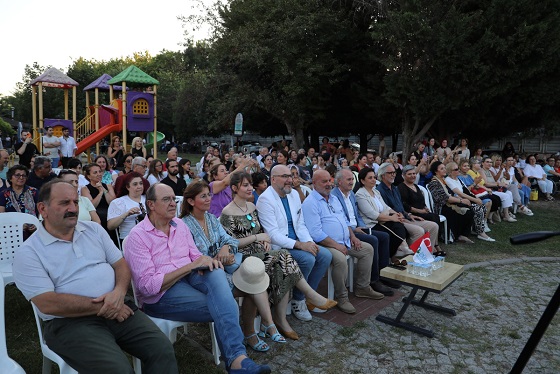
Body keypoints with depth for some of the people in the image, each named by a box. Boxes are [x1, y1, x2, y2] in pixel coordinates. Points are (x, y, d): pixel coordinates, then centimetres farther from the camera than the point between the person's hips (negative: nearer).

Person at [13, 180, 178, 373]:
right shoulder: (28, 253, -3)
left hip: (117, 308, 4)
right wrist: (102, 306, -16)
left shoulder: (94, 229, 11)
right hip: (70, 321, -4)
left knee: (163, 349, -14)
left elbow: (120, 264, 10)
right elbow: (48, 304, -13)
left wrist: (119, 292, -12)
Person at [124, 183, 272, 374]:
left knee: (216, 273, -31)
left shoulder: (180, 224, 9)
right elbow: (147, 286, -17)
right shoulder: (137, 236, -10)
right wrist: (190, 267, -22)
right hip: (159, 295, -5)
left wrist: (205, 260, -14)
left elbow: (194, 255, 13)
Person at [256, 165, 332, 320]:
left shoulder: (294, 194, 8)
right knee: (308, 259, -27)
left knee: (326, 255, -8)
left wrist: (309, 242, -8)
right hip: (277, 247, -8)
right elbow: (273, 234, -22)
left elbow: (300, 224, 11)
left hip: (298, 242, 8)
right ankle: (297, 300, -3)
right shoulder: (265, 199, -16)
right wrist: (299, 245, -28)